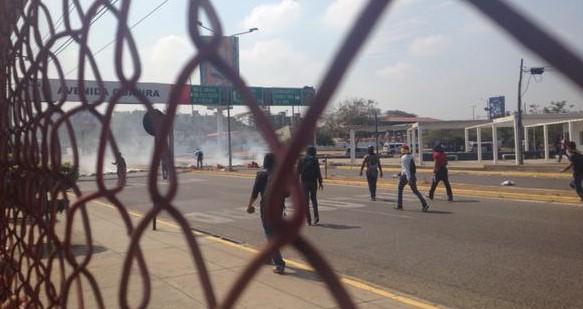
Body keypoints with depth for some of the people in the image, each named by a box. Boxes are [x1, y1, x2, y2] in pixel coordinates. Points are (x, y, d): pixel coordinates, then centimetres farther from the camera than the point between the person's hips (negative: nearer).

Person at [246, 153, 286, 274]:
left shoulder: (261, 174, -9)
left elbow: (255, 192, -8)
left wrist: (249, 205, 4)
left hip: (267, 206, -5)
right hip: (279, 205, 5)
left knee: (270, 234, -1)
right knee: (274, 231, 24)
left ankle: (279, 263, -9)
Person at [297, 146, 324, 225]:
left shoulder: (301, 160, 2)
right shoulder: (315, 160, -2)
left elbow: (298, 172, 1)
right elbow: (318, 172, -6)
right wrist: (320, 183, -2)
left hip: (304, 182, 0)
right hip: (313, 182, 0)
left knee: (306, 201, 4)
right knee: (314, 199, 16)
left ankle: (308, 220, 1)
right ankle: (316, 216, 1)